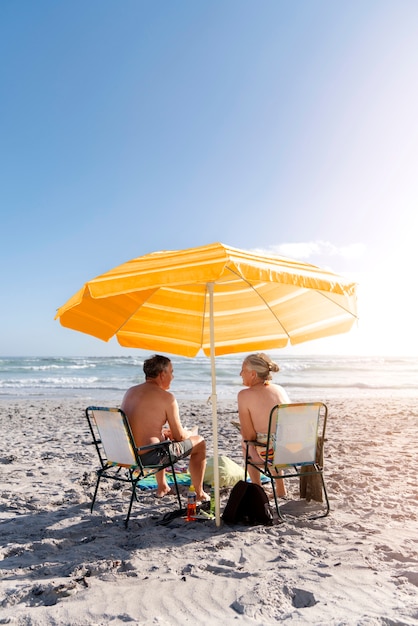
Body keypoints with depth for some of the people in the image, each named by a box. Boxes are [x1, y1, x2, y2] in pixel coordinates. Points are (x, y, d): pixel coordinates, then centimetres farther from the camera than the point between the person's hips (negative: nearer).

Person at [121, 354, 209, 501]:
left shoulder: (130, 392, 8)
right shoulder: (166, 397, -14)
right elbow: (180, 436, -8)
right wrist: (190, 433, 14)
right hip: (148, 457, -8)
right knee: (199, 442, 11)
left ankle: (162, 487, 44)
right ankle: (200, 494, 22)